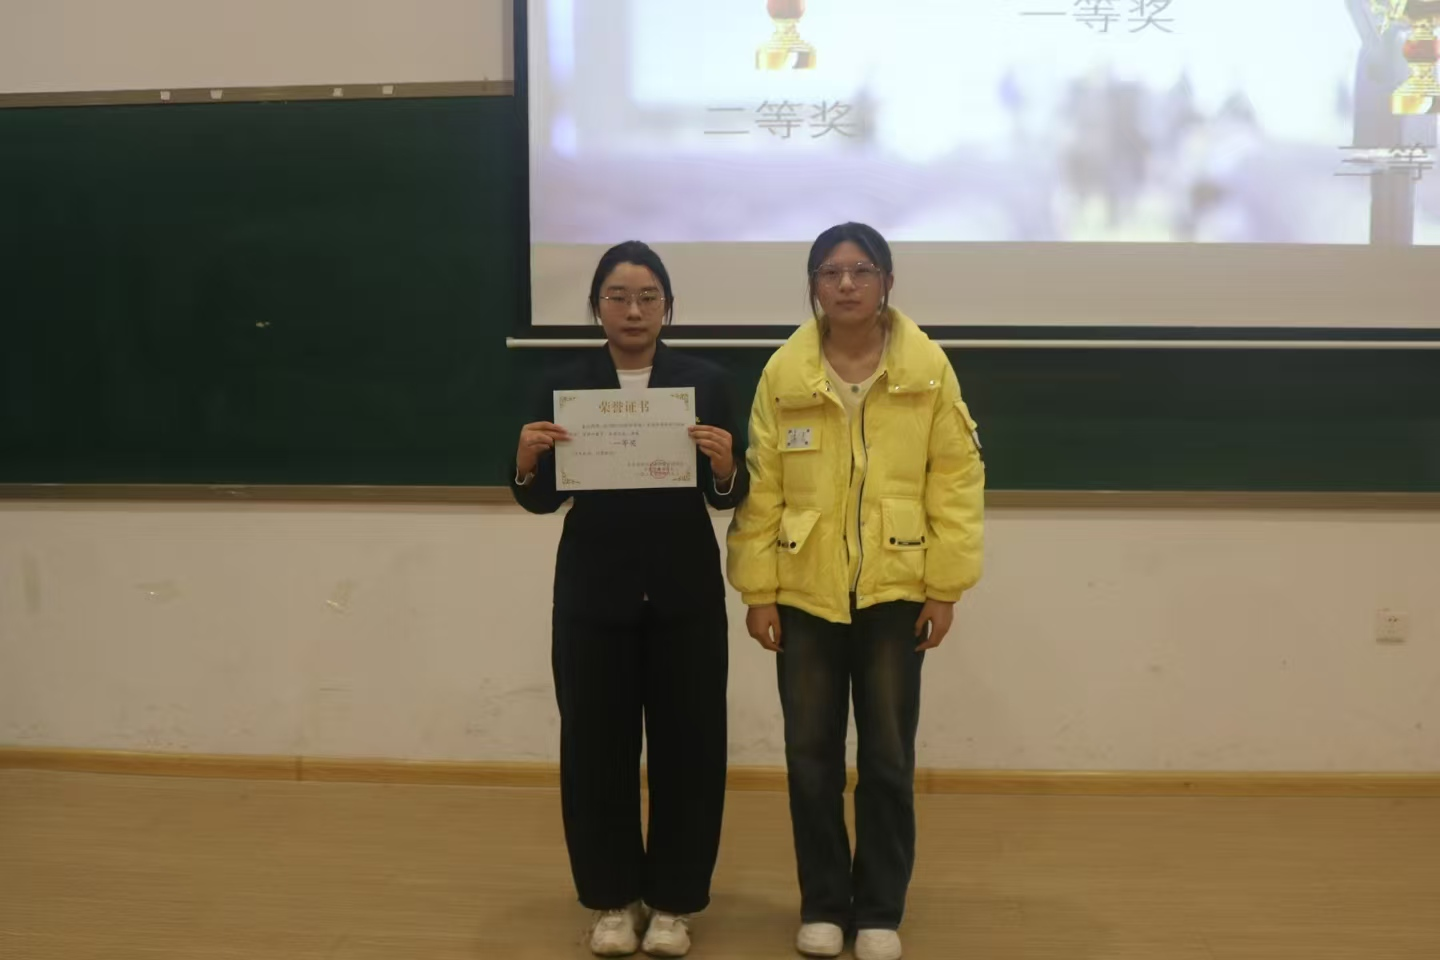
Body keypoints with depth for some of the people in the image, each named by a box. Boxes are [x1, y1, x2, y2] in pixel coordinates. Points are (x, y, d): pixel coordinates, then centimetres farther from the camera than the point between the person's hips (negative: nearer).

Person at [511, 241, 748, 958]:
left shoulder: (705, 382, 0)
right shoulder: (566, 387, 2)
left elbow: (728, 497, -1)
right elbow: (542, 499, 4)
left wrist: (725, 467, -23)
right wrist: (527, 462, -16)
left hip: (684, 594, 0)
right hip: (594, 592, 1)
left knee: (686, 743, 5)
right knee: (596, 744, 5)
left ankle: (672, 900, 20)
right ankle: (613, 897, 22)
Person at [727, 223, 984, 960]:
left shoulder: (928, 367, -3)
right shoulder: (784, 371, -2)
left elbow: (957, 478, -2)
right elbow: (760, 486, -1)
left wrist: (946, 585, -6)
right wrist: (757, 587, -4)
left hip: (894, 591, 0)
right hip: (805, 592, 1)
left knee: (888, 759, 7)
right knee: (811, 756, 8)